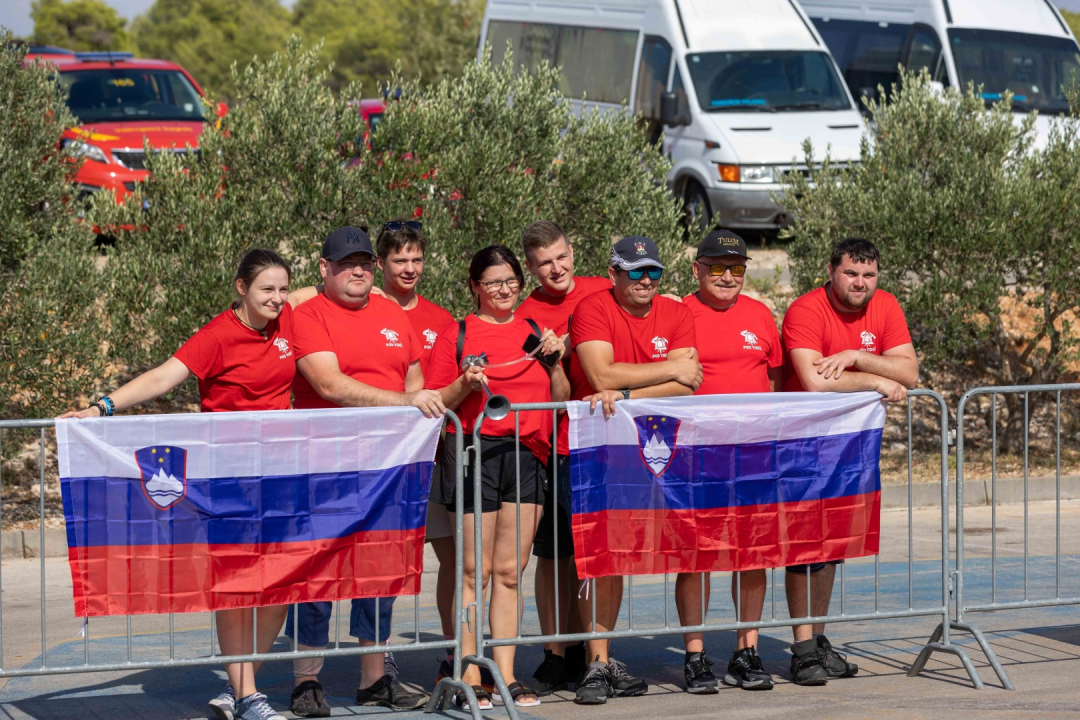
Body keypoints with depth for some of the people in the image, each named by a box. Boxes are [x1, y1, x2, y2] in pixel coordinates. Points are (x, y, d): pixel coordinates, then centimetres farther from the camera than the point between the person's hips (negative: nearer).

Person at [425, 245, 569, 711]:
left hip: (528, 453, 3)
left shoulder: (535, 334, 15)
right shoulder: (456, 335, 4)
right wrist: (466, 384, -16)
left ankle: (507, 676, 7)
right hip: (476, 449, -3)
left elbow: (560, 400, 15)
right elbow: (435, 402, 2)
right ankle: (469, 678, -1)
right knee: (477, 571, -4)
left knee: (510, 571, 4)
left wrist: (553, 360, -1)